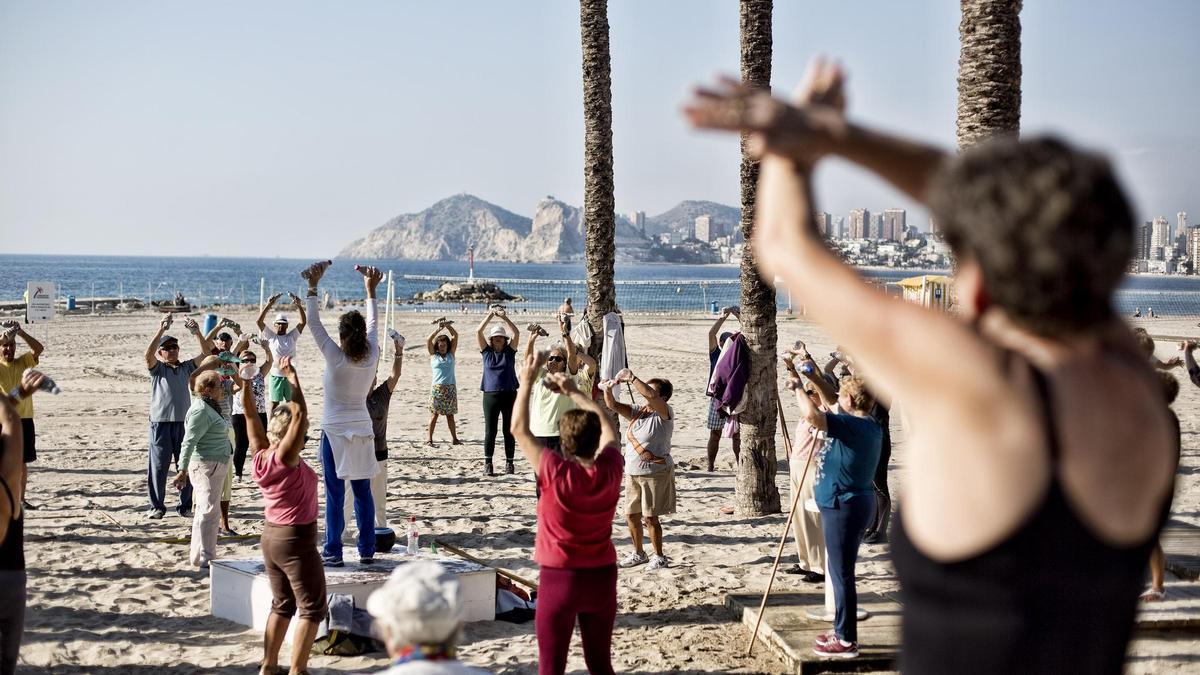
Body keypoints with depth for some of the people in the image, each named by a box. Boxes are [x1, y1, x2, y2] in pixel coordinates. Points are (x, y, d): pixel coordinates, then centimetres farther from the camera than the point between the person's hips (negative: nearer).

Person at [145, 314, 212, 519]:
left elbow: (206, 353, 5)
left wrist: (197, 333, -9)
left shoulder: (187, 368, 14)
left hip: (184, 423, 3)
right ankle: (157, 506, 9)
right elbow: (148, 354, -14)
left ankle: (185, 506, 13)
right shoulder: (156, 369, 6)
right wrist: (162, 330, -23)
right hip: (161, 423, -3)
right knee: (158, 466, 0)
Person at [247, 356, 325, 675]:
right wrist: (291, 377, -20)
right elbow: (300, 413, -28)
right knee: (312, 609, 2)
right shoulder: (285, 458, -21)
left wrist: (245, 381, -3)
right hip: (296, 540, -8)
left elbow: (250, 412, 1)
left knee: (282, 604, 20)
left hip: (270, 536, 8)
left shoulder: (261, 456, -3)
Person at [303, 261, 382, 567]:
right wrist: (371, 290, 20)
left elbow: (314, 323, -8)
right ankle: (367, 550, 12)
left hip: (335, 430, -4)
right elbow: (372, 324, 12)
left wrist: (312, 286, -3)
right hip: (362, 429, 4)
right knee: (362, 492, 9)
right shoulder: (371, 356, -4)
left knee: (334, 494, -1)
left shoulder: (335, 358, -14)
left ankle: (333, 552, 1)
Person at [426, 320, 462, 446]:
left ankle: (454, 438, 14)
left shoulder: (451, 354, 10)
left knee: (450, 415, 8)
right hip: (437, 387, -2)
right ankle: (430, 439, 0)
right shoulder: (433, 355, 6)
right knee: (434, 414, -3)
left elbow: (455, 336, 5)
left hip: (451, 387, 2)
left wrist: (448, 326, -7)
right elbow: (428, 340, -5)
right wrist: (438, 329, -14)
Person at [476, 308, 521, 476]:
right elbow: (478, 332, -2)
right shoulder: (487, 351, 6)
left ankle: (509, 462, 12)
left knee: (509, 430, 4)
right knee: (490, 431, 0)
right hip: (490, 395, 0)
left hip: (509, 394, 0)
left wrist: (504, 318, -13)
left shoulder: (509, 351, 6)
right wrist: (490, 316, -8)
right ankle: (487, 463, 5)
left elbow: (517, 333, -5)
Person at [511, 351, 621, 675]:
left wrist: (527, 381, 0)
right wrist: (574, 391, 19)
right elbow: (607, 424, 12)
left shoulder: (555, 473, -18)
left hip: (559, 578, -4)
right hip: (602, 577, 4)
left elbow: (519, 429, -8)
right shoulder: (610, 471, -8)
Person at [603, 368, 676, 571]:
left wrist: (631, 378, -29)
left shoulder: (665, 413, -11)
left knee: (650, 516, -4)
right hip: (632, 472, 7)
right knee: (631, 514, 11)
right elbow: (613, 406, 1)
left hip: (655, 473, -7)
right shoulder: (637, 412, 9)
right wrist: (608, 390, -18)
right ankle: (638, 553, 26)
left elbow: (650, 395, -30)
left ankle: (659, 556, 9)